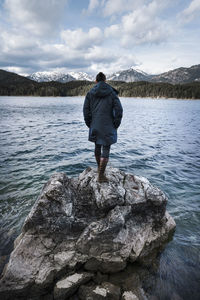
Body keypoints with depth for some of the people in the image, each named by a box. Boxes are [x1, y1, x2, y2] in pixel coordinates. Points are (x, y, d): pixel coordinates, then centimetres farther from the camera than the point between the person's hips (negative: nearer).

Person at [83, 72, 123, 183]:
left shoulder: (90, 93, 4)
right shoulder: (112, 93, -1)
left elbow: (86, 110, 1)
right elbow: (119, 110, -7)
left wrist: (90, 124, 9)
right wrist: (116, 125, 0)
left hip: (94, 126, 3)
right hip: (108, 126, -3)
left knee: (97, 146, 20)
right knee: (106, 149, 1)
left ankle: (99, 168, 37)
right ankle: (101, 176, 0)